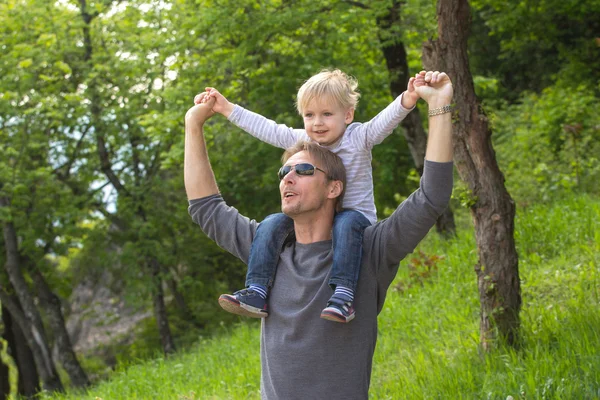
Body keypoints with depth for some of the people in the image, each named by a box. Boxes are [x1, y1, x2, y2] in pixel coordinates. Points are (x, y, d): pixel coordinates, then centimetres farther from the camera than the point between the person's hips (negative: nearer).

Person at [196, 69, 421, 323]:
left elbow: (386, 120, -25)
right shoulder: (301, 140, 4)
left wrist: (406, 100, -46)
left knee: (346, 223, -39)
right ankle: (257, 292, -22)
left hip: (356, 214, -5)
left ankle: (343, 294, -47)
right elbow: (266, 128, 8)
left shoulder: (359, 137, -9)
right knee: (272, 224, -16)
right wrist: (228, 109, 7)